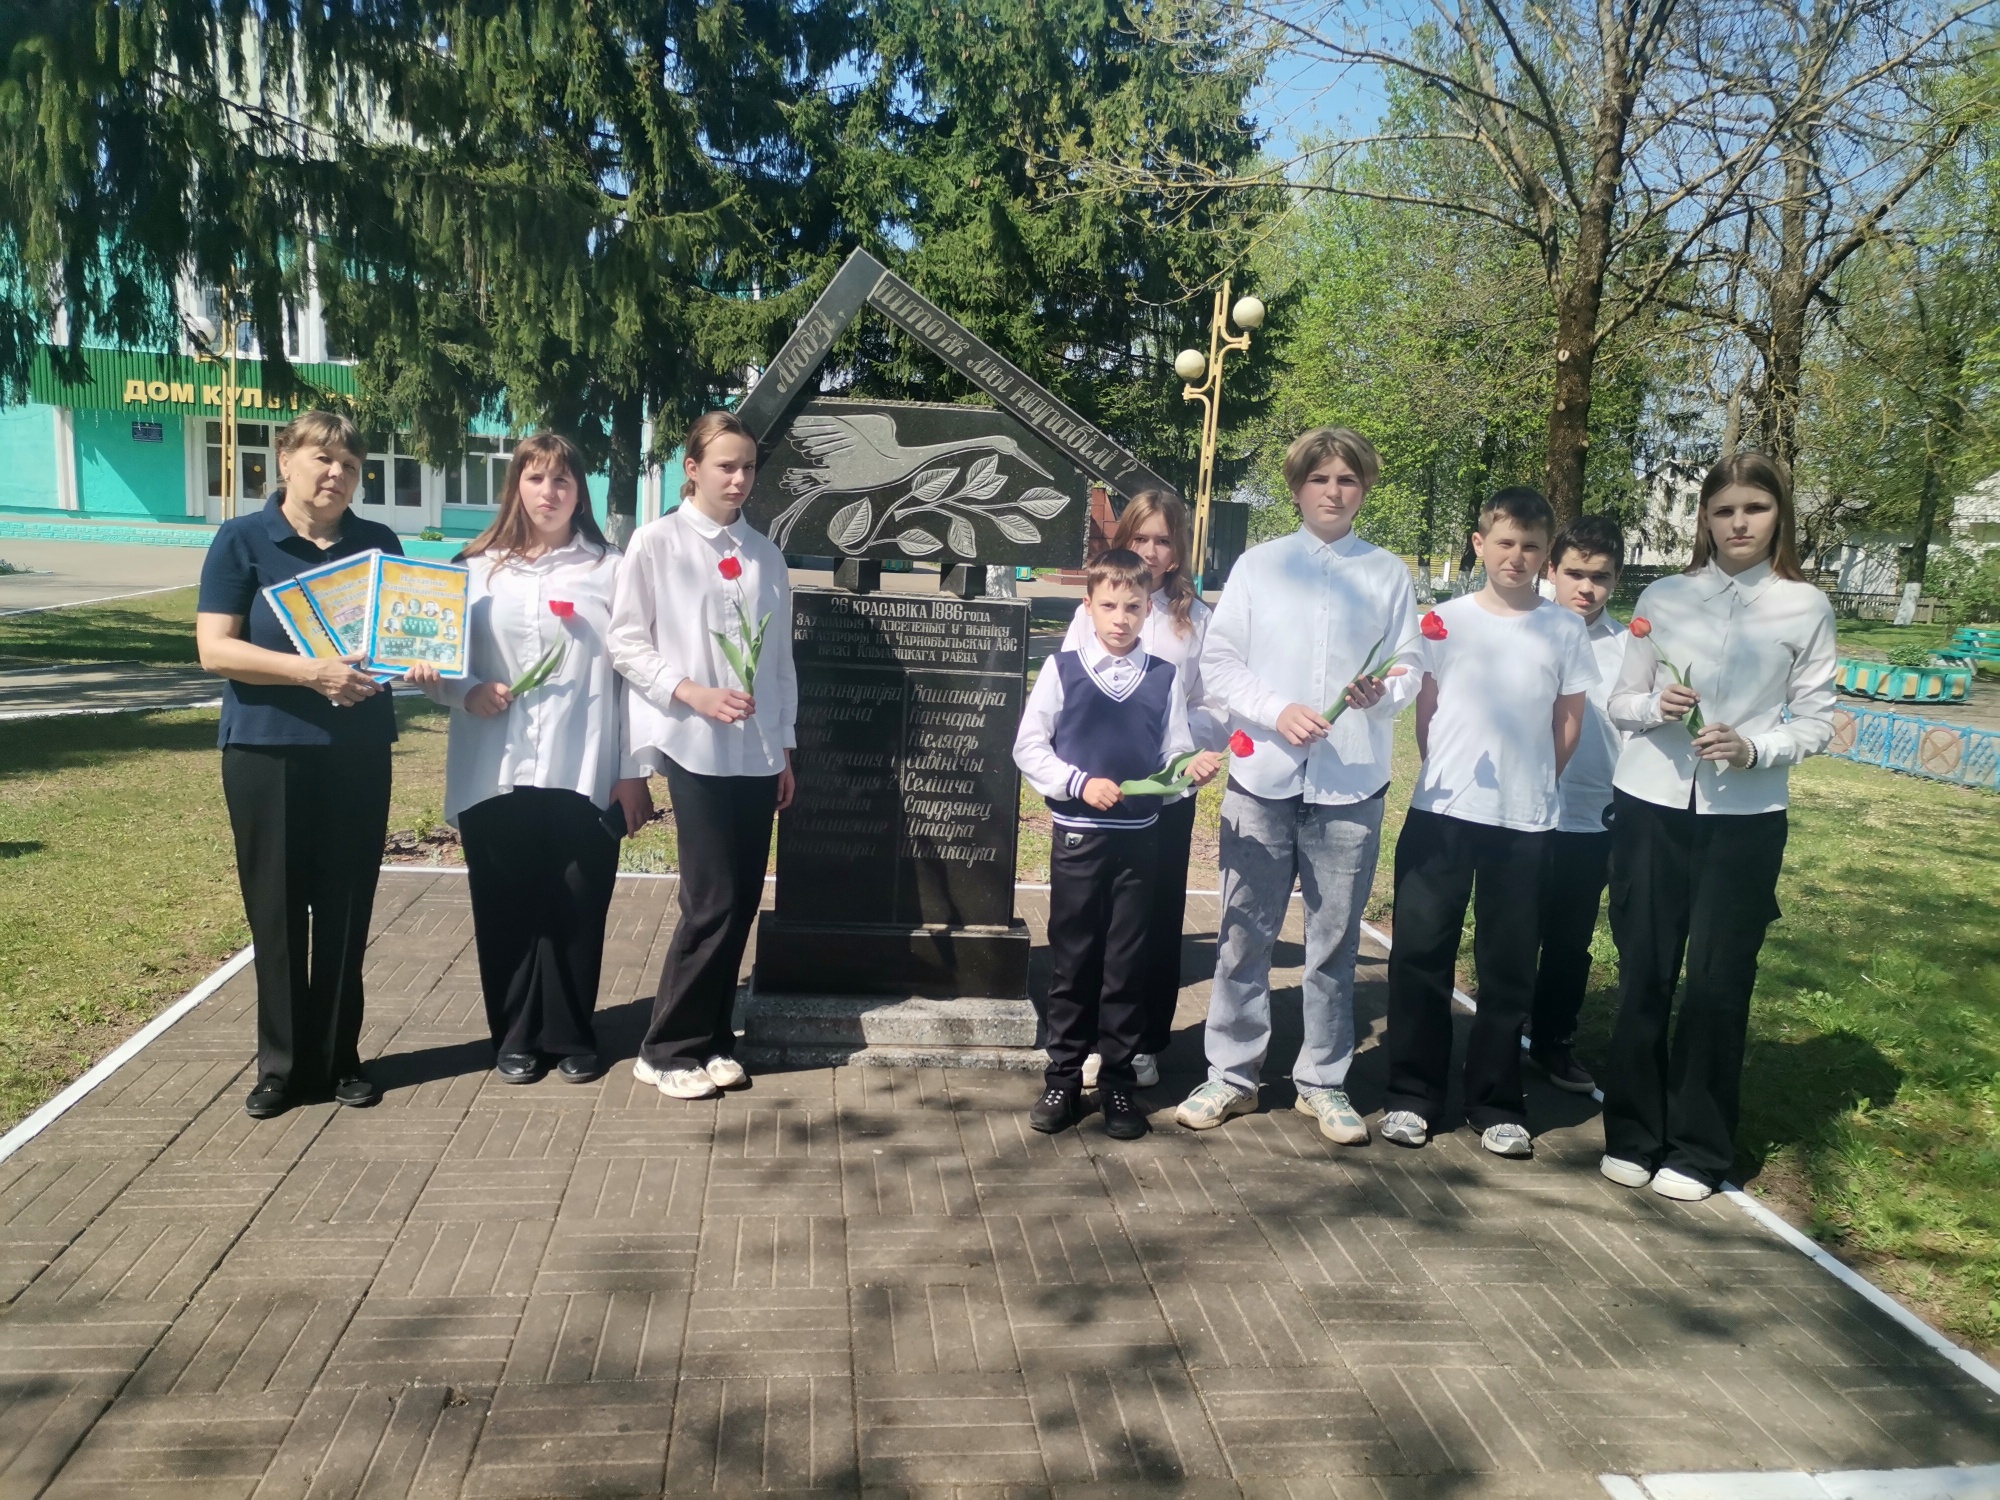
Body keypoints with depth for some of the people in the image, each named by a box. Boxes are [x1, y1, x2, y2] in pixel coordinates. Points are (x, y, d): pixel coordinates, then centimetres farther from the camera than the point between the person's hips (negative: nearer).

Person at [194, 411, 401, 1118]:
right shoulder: (243, 541, -1)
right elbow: (215, 648, -9)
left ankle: (339, 1058, 18)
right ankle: (283, 1065, 16)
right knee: (278, 910, 3)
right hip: (266, 749, -2)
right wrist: (312, 670, -21)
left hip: (359, 750, 2)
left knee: (346, 908, 6)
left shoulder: (379, 545, 8)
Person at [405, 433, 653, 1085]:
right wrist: (466, 691, -12)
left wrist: (635, 772, -2)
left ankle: (570, 1036, 21)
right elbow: (439, 658, 11)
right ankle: (516, 1037, 23)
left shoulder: (609, 569, 5)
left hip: (585, 775, -1)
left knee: (577, 907, 4)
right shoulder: (478, 567, 9)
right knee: (506, 908, 7)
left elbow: (633, 672, 2)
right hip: (495, 775, 2)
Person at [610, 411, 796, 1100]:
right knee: (713, 901, -8)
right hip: (695, 748, -5)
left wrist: (785, 747, 12)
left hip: (758, 752, 5)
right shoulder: (656, 542, -1)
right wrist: (693, 693, -16)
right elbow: (627, 643, -3)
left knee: (742, 900, 6)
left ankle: (711, 1040, 20)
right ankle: (668, 1048, 8)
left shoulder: (765, 555, 12)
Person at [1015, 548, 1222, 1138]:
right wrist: (1079, 783, -14)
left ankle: (1119, 1080, 20)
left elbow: (1174, 755, 6)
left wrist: (1193, 768, -15)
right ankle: (1063, 1078, 19)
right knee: (1072, 961, 7)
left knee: (1127, 963, 8)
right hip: (1078, 835, -1)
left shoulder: (1164, 677, 4)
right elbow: (1028, 747, -2)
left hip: (1139, 838, 1)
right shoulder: (1063, 668, -2)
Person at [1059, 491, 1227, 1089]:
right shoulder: (1091, 612, 5)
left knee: (1158, 920, 8)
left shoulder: (1196, 619, 4)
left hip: (1167, 795, 0)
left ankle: (1144, 1044, 22)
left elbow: (1217, 712, 1)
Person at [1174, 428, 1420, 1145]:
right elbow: (1218, 663, 1)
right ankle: (1232, 1075, 18)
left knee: (1334, 943, 9)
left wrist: (1382, 693, -16)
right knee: (1244, 937, 5)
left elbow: (1410, 672, 6)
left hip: (1350, 787, 1)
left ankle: (1323, 1082, 23)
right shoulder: (1259, 565, 6)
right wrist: (1278, 711, -14)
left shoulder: (1389, 575, 8)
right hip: (1262, 779, 0)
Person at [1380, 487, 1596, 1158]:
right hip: (1441, 812, 0)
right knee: (1421, 952, 2)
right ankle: (1412, 1093, 14)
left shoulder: (1565, 630, 3)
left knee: (1509, 966, 7)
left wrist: (1531, 783, 8)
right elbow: (1424, 709, 7)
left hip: (1524, 822, 1)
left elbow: (1570, 721, 10)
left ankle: (1497, 1103, 20)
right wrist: (1445, 774, 6)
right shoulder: (1445, 620, 2)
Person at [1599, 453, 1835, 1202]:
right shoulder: (1664, 597, 4)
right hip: (1651, 804, 1)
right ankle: (1633, 1133, 20)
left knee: (1718, 981, 3)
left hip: (1745, 817, -1)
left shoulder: (1805, 607, 1)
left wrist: (1754, 748, -17)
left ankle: (1698, 1148, 18)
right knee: (1644, 972, 6)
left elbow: (1816, 722, 2)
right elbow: (1621, 702, 7)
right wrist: (1654, 707, -15)